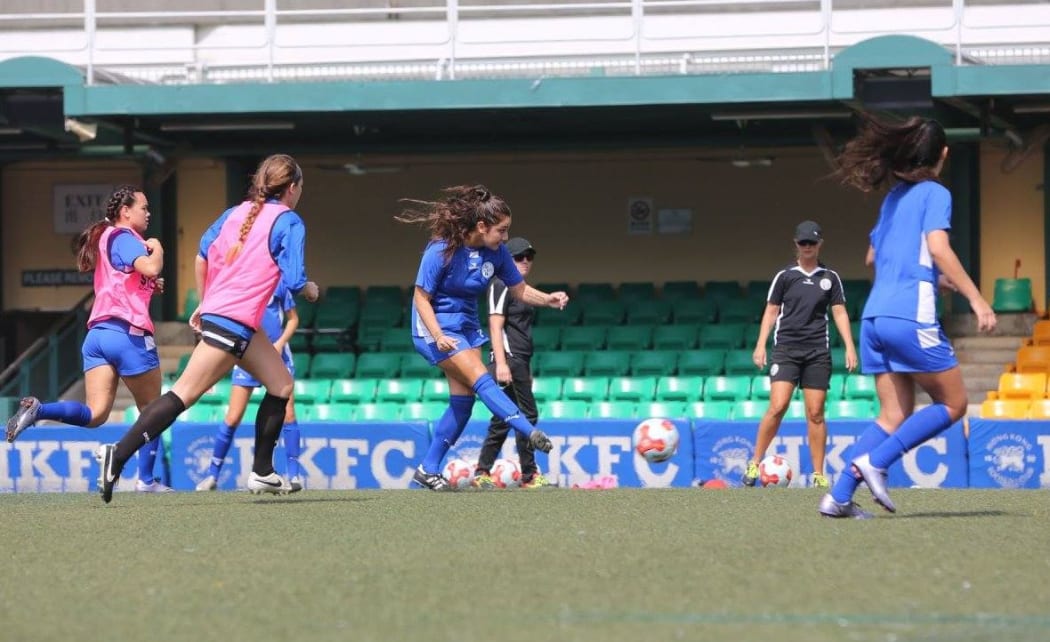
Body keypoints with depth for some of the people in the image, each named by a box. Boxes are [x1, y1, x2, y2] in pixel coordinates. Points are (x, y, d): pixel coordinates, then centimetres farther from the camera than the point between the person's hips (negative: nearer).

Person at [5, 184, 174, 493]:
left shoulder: (105, 238, 23)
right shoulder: (123, 237, -5)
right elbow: (150, 268, -22)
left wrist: (150, 286, 17)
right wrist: (156, 248, -1)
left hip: (98, 332, 8)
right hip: (128, 333, -8)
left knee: (94, 415, -5)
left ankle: (37, 410, -25)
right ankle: (146, 479, 11)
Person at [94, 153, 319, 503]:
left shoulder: (237, 212, 15)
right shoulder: (289, 222, -6)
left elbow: (202, 256, 17)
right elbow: (294, 281, -12)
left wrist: (205, 303, 26)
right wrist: (310, 290, 11)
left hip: (216, 311, 9)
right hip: (234, 322, -9)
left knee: (281, 385, 17)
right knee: (184, 394, -12)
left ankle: (262, 473, 19)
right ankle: (118, 455, -19)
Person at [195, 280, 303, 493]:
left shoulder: (279, 282, -2)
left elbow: (293, 318, 6)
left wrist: (281, 342, -10)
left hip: (277, 354, 0)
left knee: (288, 414, -5)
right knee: (232, 419, -3)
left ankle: (293, 475, 4)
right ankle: (212, 475, 8)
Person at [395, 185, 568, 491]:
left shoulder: (496, 253, -5)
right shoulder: (442, 250, -21)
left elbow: (519, 289, 6)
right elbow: (421, 298, -17)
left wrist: (548, 299, -13)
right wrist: (439, 336, -29)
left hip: (467, 326, 7)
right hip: (436, 327, -7)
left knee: (463, 401, 1)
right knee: (480, 378, -22)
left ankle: (428, 470, 9)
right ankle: (530, 432, -31)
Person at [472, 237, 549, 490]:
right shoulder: (501, 286, -7)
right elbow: (496, 326, -14)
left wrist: (527, 370, 22)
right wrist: (501, 364, -22)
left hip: (520, 362, 9)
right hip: (508, 359, -9)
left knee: (503, 419, 9)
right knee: (527, 415, -9)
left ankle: (481, 473, 12)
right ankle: (529, 475, -5)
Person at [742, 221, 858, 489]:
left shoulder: (830, 278, 9)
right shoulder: (785, 276, 5)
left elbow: (839, 312, 10)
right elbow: (771, 310, 8)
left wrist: (850, 347, 1)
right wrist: (760, 345, 0)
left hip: (817, 351, 2)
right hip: (786, 348, -1)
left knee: (815, 413, 1)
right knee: (778, 407, -14)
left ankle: (818, 475, 6)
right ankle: (754, 464, -3)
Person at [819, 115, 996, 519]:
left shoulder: (894, 197, 20)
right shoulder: (935, 193, -1)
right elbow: (938, 247, -16)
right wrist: (976, 299, -18)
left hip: (875, 315, 8)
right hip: (911, 315, -8)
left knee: (894, 415, 10)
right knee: (953, 403, 4)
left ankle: (838, 497, -2)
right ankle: (875, 460, -10)